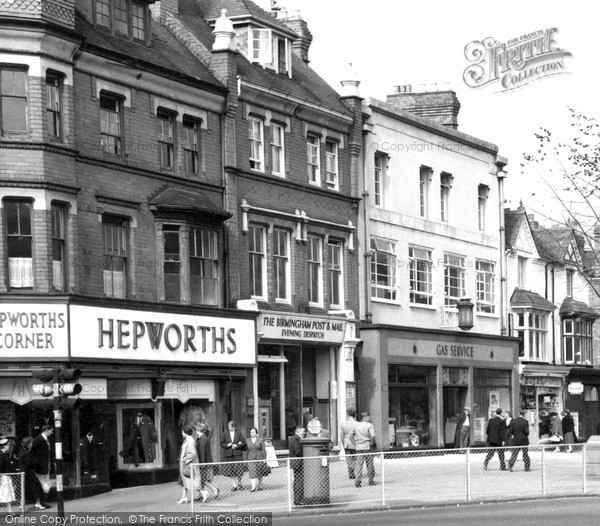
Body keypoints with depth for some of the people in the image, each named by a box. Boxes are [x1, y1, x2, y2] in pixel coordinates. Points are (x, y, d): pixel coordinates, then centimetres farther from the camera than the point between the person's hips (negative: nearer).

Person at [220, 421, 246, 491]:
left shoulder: (239, 434, 3)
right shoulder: (225, 434, 7)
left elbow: (244, 443, 2)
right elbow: (222, 443, 9)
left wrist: (237, 445, -11)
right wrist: (227, 445, -9)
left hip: (237, 454, -2)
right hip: (229, 454, 2)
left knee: (238, 469, -6)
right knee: (231, 471, 2)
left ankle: (239, 484, 11)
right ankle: (234, 485, 10)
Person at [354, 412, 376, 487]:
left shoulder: (357, 425, 9)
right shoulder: (369, 425, -7)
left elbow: (354, 436, 11)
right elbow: (373, 436, -19)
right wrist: (372, 442, -5)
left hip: (358, 447, 4)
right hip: (367, 447, -4)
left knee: (358, 464, 2)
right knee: (369, 464, 8)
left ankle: (357, 481, -9)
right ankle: (371, 481, 14)